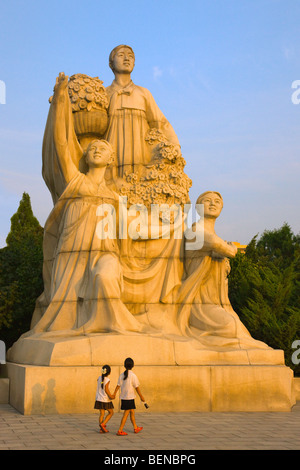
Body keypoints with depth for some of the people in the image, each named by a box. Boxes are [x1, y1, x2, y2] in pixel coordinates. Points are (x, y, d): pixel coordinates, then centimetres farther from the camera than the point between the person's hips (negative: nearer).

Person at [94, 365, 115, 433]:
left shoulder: (99, 378, 5)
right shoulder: (107, 380, -14)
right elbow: (106, 390, -17)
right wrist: (110, 396, -9)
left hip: (99, 398, 6)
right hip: (106, 399, -6)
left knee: (102, 413, 10)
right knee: (111, 412, 9)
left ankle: (101, 429, 8)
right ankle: (103, 424, -4)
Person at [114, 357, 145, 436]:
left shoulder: (122, 375, 3)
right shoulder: (133, 375, -12)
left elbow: (118, 386, 1)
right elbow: (137, 387, -9)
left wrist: (114, 394, 7)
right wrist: (141, 397, -1)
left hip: (123, 397, 6)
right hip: (130, 397, -6)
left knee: (132, 412, 19)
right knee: (126, 414, -2)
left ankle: (135, 428, 31)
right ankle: (120, 431, -5)